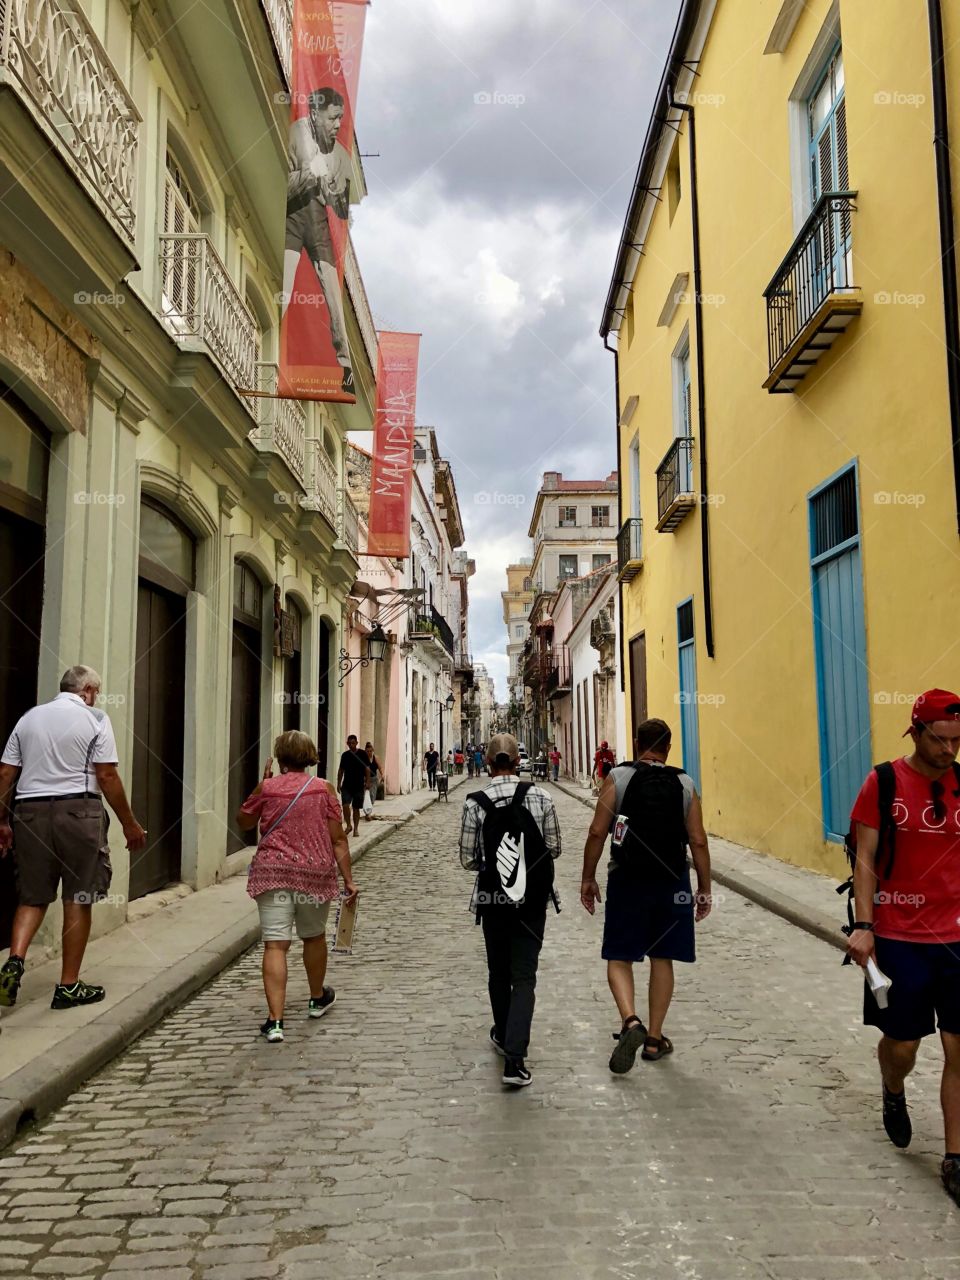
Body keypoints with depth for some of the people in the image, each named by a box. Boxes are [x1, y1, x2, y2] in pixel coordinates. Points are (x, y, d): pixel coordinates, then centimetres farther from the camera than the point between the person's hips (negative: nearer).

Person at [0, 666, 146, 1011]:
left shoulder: (29, 717, 12)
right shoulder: (95, 719, -2)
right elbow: (107, 776, -6)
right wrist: (129, 824, 1)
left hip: (31, 812, 4)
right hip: (78, 811, -4)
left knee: (33, 897, 16)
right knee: (79, 900, 5)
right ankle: (69, 986, 10)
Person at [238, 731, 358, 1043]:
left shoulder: (267, 789, -2)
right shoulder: (324, 789, -3)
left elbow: (243, 822, 15)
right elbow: (338, 838, -3)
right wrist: (348, 879, 3)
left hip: (272, 873, -1)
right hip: (316, 873, 1)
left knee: (275, 944, -2)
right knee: (314, 936, 21)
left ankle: (275, 1020, -9)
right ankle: (317, 998, 41)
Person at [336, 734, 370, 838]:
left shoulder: (362, 754, -1)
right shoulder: (345, 755, 7)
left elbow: (367, 768, -1)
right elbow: (341, 770, 13)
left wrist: (367, 782, -9)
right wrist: (338, 783, 10)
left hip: (359, 786, -2)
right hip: (346, 785, 2)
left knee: (356, 808, 5)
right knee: (345, 805, -13)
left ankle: (356, 828, 17)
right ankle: (348, 825, 5)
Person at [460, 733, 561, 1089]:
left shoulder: (475, 803, -10)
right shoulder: (540, 797, -9)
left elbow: (467, 858, -6)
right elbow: (554, 848, -2)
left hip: (492, 898, 1)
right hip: (533, 899, 0)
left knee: (498, 972, 20)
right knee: (525, 976, 4)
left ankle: (503, 1036, 38)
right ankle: (514, 1057, -7)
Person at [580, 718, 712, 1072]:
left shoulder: (617, 778, -4)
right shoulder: (685, 784, 1)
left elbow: (597, 833, -7)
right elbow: (698, 842, -1)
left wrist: (588, 878, 2)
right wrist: (704, 890, 8)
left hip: (627, 880, -2)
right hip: (671, 883, 2)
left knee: (619, 958, 7)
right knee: (662, 958, 14)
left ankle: (631, 1021, -15)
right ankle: (655, 1039, 21)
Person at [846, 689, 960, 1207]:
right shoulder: (883, 783, -7)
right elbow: (865, 859, -6)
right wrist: (863, 925, -14)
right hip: (898, 938, -2)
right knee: (902, 1044, 9)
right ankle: (893, 1094, 43)